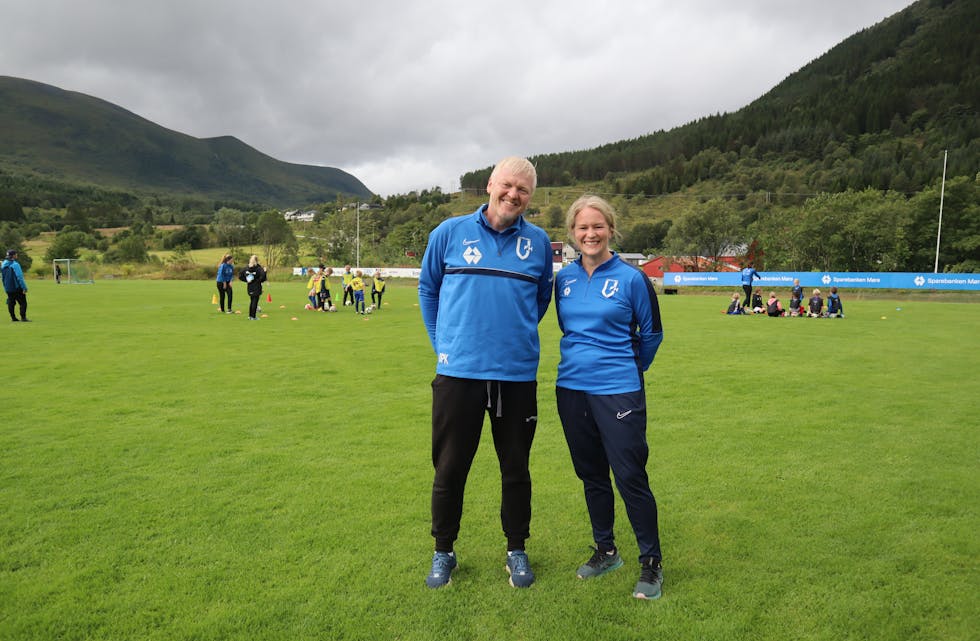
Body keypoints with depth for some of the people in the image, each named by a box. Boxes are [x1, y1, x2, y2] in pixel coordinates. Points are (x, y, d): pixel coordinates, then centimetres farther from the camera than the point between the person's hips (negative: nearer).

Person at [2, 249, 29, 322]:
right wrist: (24, 287, -18)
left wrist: (5, 287, 24)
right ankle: (23, 317, -8)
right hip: (16, 287, -8)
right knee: (23, 302, -2)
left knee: (11, 303, 13)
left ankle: (13, 318, 18)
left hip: (8, 288, 8)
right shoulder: (15, 265, -16)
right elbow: (20, 277, -20)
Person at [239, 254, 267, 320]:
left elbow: (240, 276, 6)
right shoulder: (258, 268, -11)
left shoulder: (247, 268, 5)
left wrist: (246, 280, 8)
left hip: (249, 287, 5)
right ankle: (253, 316, -1)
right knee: (255, 301, -1)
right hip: (257, 287, -5)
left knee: (251, 301, 18)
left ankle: (250, 315, 19)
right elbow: (262, 275, -26)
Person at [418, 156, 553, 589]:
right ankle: (443, 552, 28)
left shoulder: (538, 242, 5)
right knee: (450, 468, 8)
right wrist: (443, 343, 10)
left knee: (516, 469, 13)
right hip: (458, 372, -1)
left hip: (517, 375, 1)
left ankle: (516, 551, 32)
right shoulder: (450, 232, 1)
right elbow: (427, 288, 13)